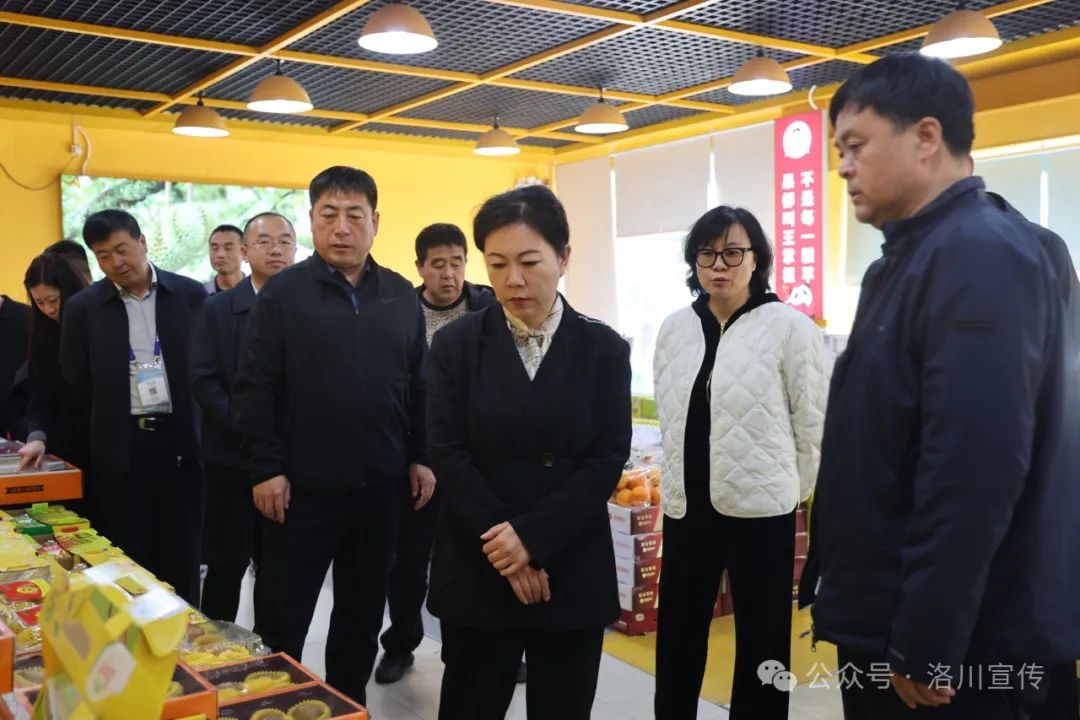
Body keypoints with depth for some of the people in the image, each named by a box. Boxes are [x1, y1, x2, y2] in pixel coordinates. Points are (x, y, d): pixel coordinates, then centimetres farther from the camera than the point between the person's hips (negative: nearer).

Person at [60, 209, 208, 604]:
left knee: (181, 554, 9)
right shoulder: (83, 307, 2)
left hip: (180, 440, 0)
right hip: (120, 447, 0)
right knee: (127, 557, 7)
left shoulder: (191, 295, 1)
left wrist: (200, 427, -1)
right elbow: (76, 384, 5)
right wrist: (109, 418, 2)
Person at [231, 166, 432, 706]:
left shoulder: (401, 296, 7)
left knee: (362, 613, 17)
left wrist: (419, 457, 6)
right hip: (303, 488, -3)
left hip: (379, 486, 4)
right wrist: (265, 469, -12)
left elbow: (417, 386, 11)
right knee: (281, 620, 8)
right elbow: (253, 389, -7)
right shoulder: (282, 293, -4)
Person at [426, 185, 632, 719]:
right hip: (477, 570, 0)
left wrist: (533, 536, -15)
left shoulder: (603, 349, 0)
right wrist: (500, 541, -14)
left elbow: (608, 459, -6)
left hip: (573, 571, 1)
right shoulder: (456, 344, 0)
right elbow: (446, 453, -6)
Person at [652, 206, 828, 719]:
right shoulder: (675, 329, 5)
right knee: (677, 638, 15)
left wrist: (787, 490, 0)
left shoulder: (789, 327, -9)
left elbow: (814, 424, -6)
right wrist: (682, 476, 14)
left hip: (759, 509, -4)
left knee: (761, 641, 11)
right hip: (686, 505, 5)